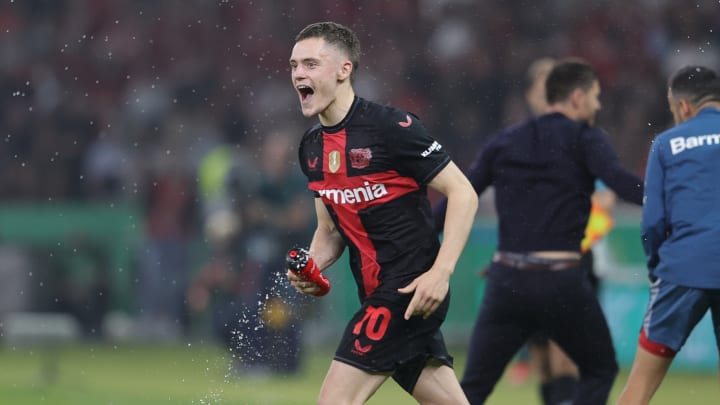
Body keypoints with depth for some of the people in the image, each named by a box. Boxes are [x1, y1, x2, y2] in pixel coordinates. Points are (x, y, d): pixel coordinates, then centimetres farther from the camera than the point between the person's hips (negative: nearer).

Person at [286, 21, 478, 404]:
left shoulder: (391, 126, -13)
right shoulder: (312, 147, 11)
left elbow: (463, 193, -12)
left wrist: (440, 272, -21)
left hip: (412, 290, -8)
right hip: (378, 296, 8)